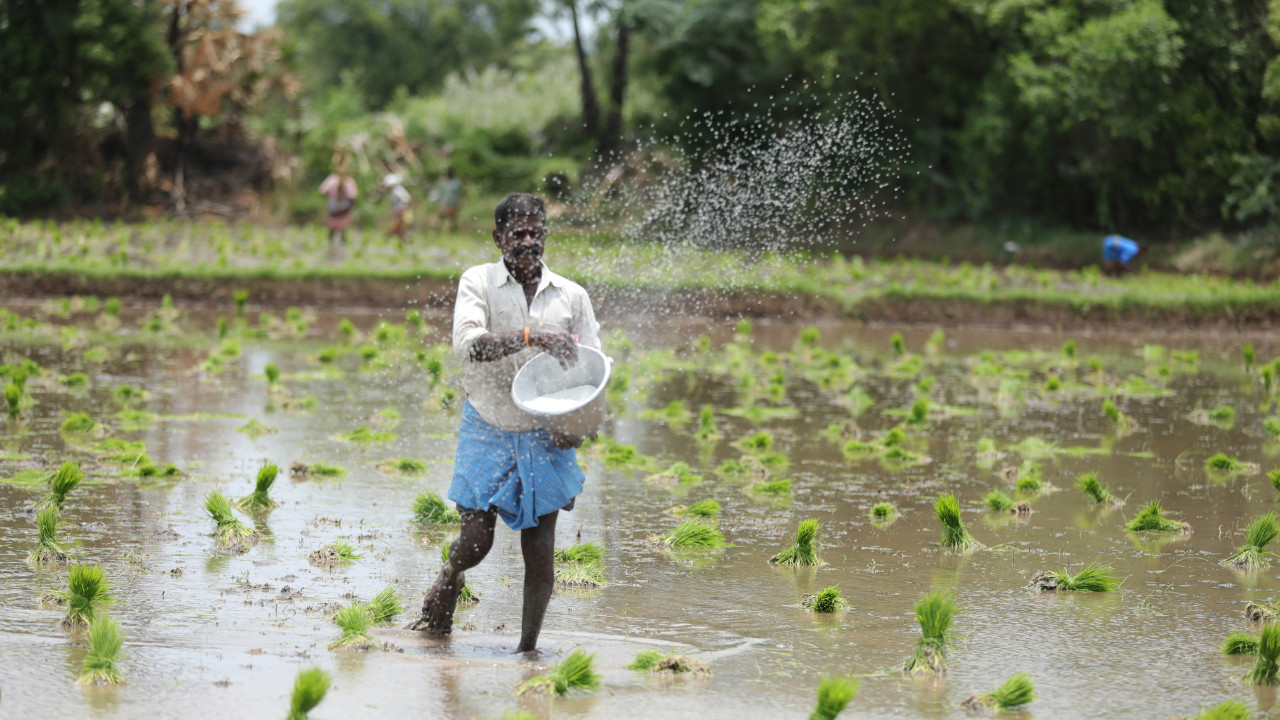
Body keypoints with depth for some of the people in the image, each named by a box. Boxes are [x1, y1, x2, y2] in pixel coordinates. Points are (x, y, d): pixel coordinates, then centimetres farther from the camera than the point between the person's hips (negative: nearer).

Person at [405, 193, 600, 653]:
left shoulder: (571, 296, 3)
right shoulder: (478, 283, -4)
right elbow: (467, 344, -21)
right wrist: (529, 337, -34)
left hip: (546, 437, 2)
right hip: (488, 430, -2)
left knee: (540, 549, -1)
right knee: (476, 541, -4)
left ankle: (528, 647, 11)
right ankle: (447, 584, 31)